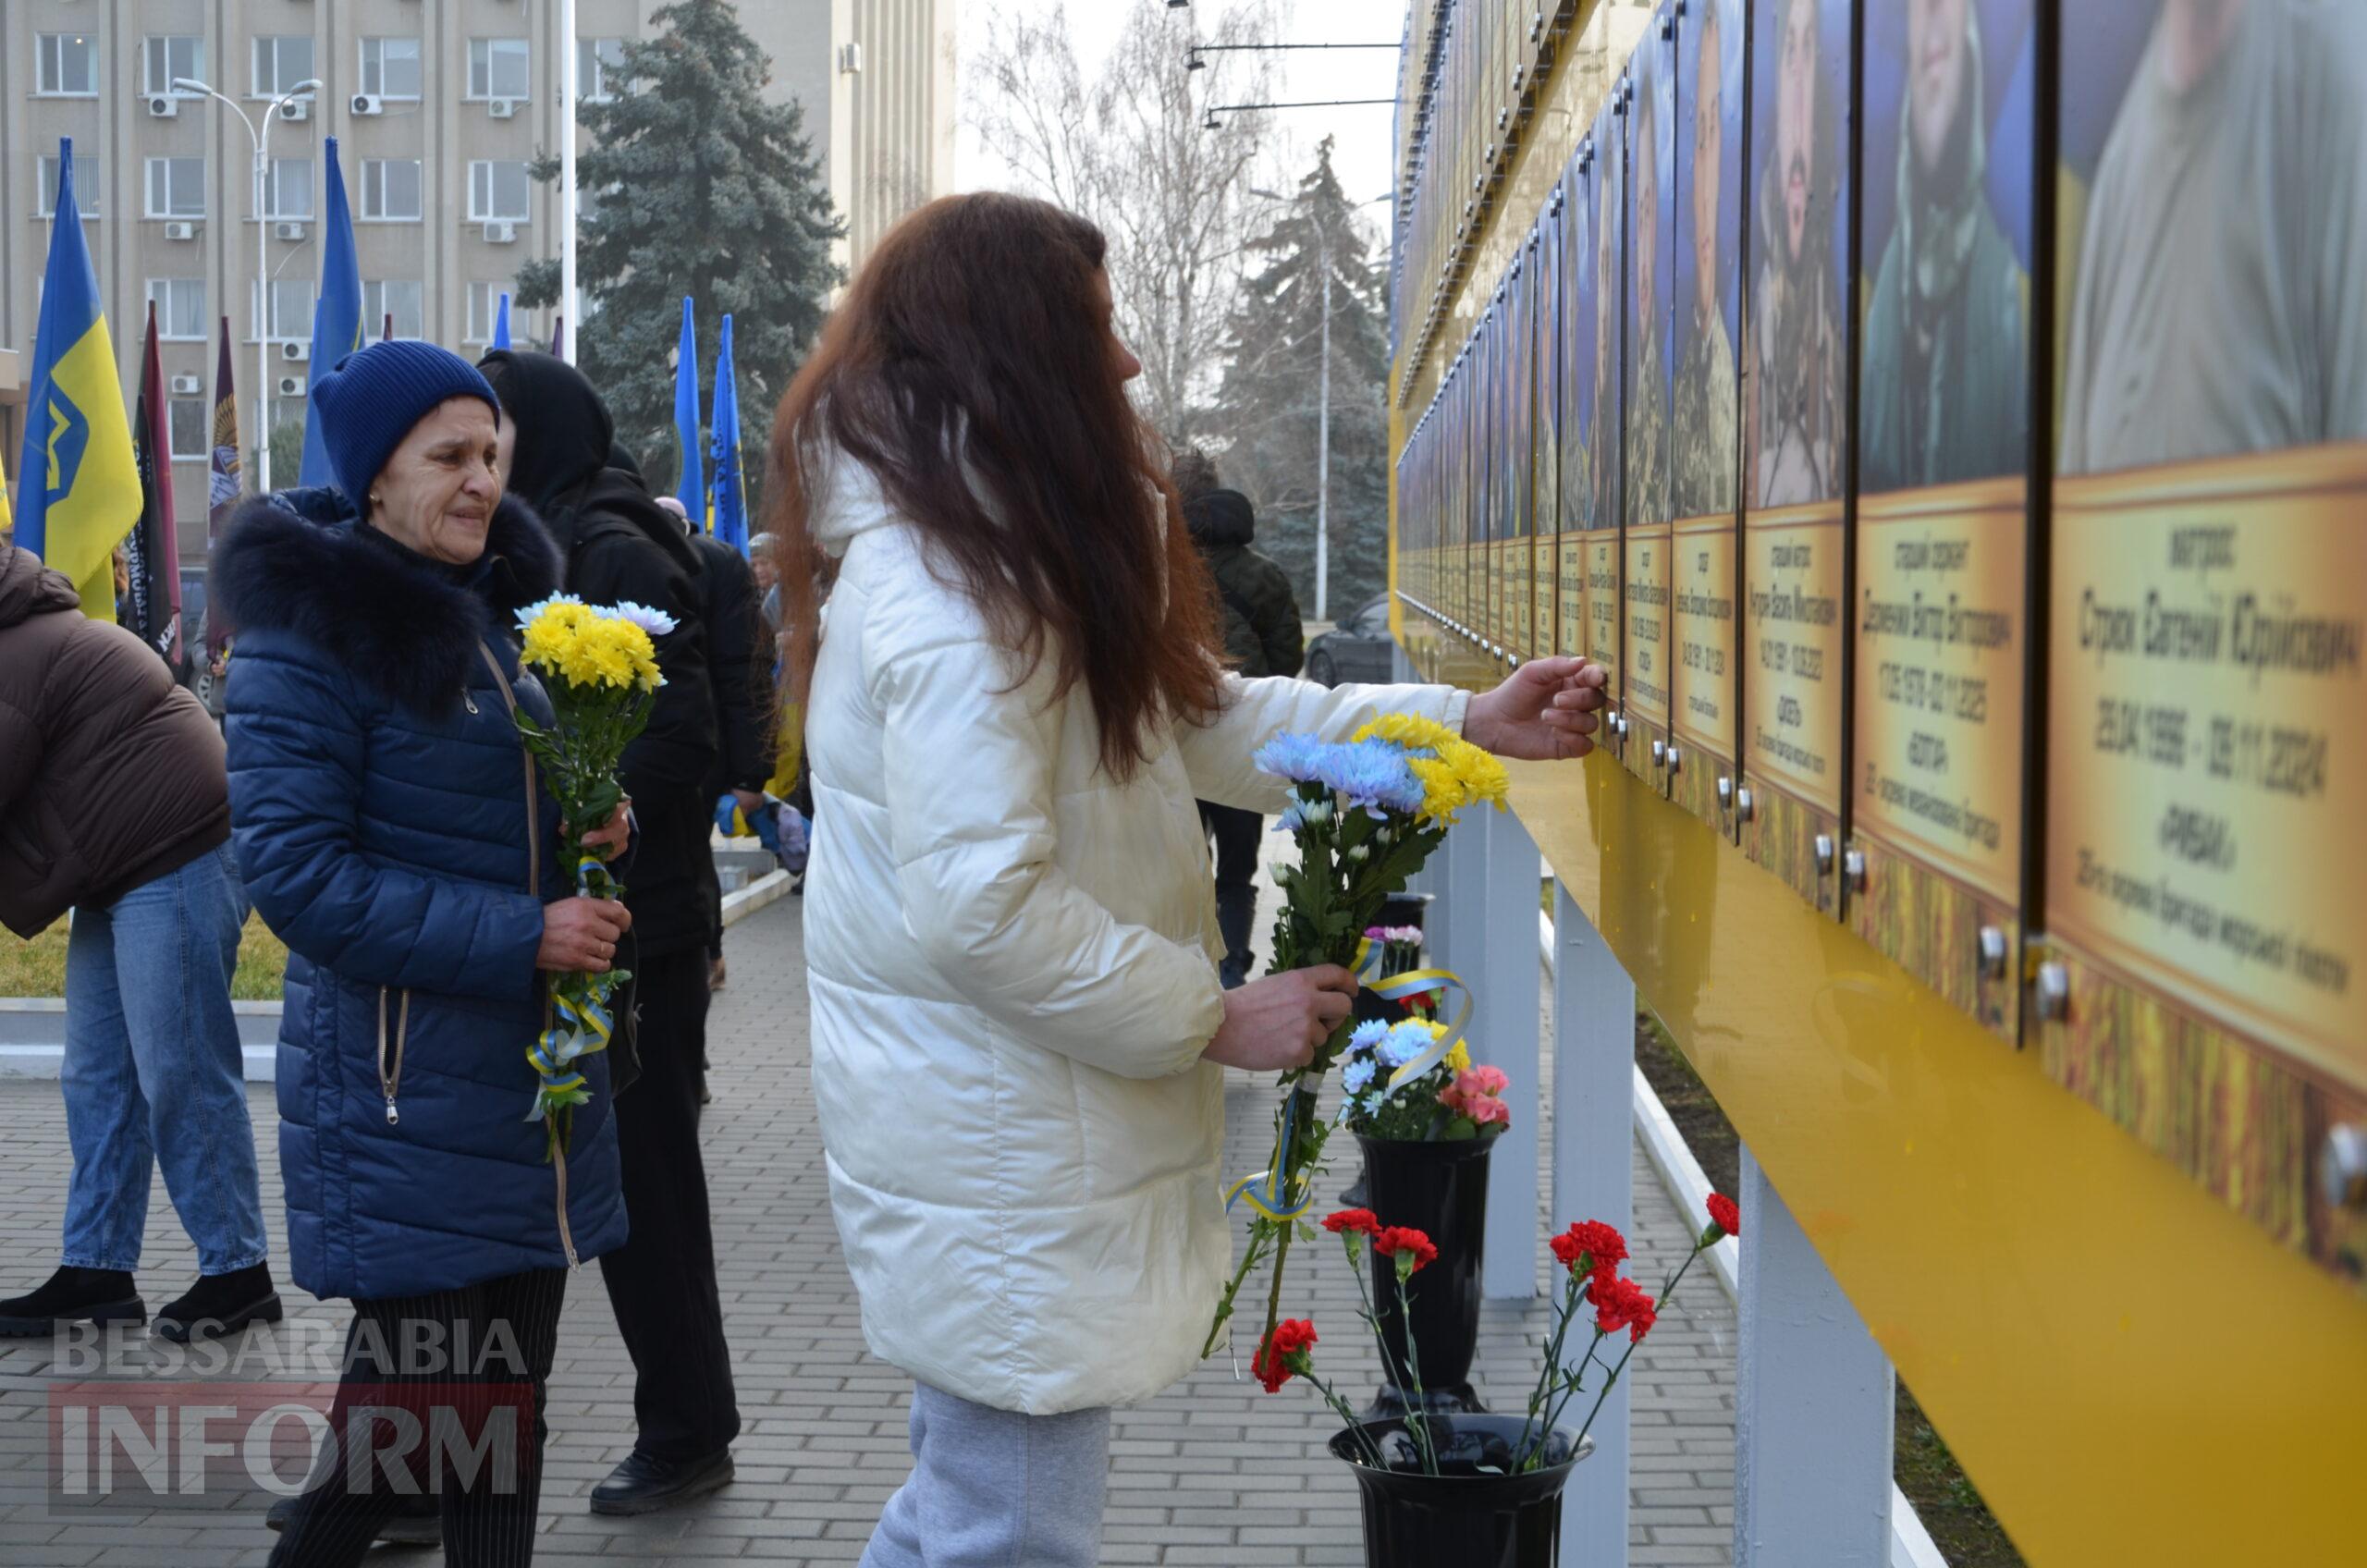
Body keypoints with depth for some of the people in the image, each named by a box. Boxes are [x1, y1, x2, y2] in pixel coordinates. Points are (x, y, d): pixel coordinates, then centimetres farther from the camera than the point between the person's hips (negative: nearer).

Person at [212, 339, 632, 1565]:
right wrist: (520, 936, -20)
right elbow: (294, 870, -17)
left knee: (506, 1400, 11)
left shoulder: (499, 604, 12)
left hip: (536, 1068, 7)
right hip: (402, 1083, -7)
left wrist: (590, 826, 1)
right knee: (415, 1406, -4)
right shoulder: (310, 628, -12)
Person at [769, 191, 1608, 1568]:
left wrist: (1468, 723, 11)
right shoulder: (948, 592, -21)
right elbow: (984, 910, -26)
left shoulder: (984, 559, 14)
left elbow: (1203, 717, 16)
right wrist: (1214, 1018, -16)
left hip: (991, 1133, 11)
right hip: (1001, 1169, -11)